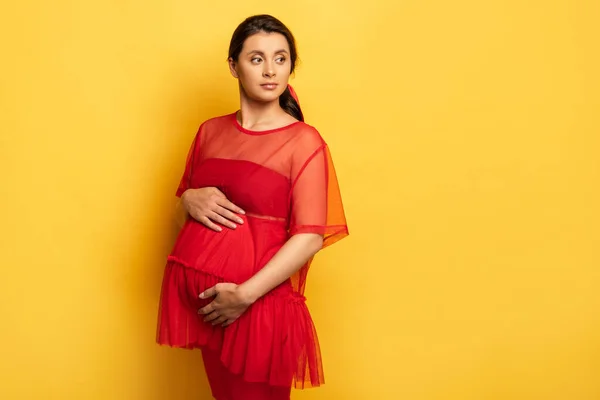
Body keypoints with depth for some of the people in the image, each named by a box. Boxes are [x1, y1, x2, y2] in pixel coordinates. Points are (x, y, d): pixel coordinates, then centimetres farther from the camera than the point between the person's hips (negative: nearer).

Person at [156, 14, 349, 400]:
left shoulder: (304, 141, -10)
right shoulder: (210, 131, 6)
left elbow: (310, 237, -15)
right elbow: (184, 198, 19)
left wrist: (246, 294, -20)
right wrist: (190, 200, -5)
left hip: (257, 300, -4)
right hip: (200, 292, 5)